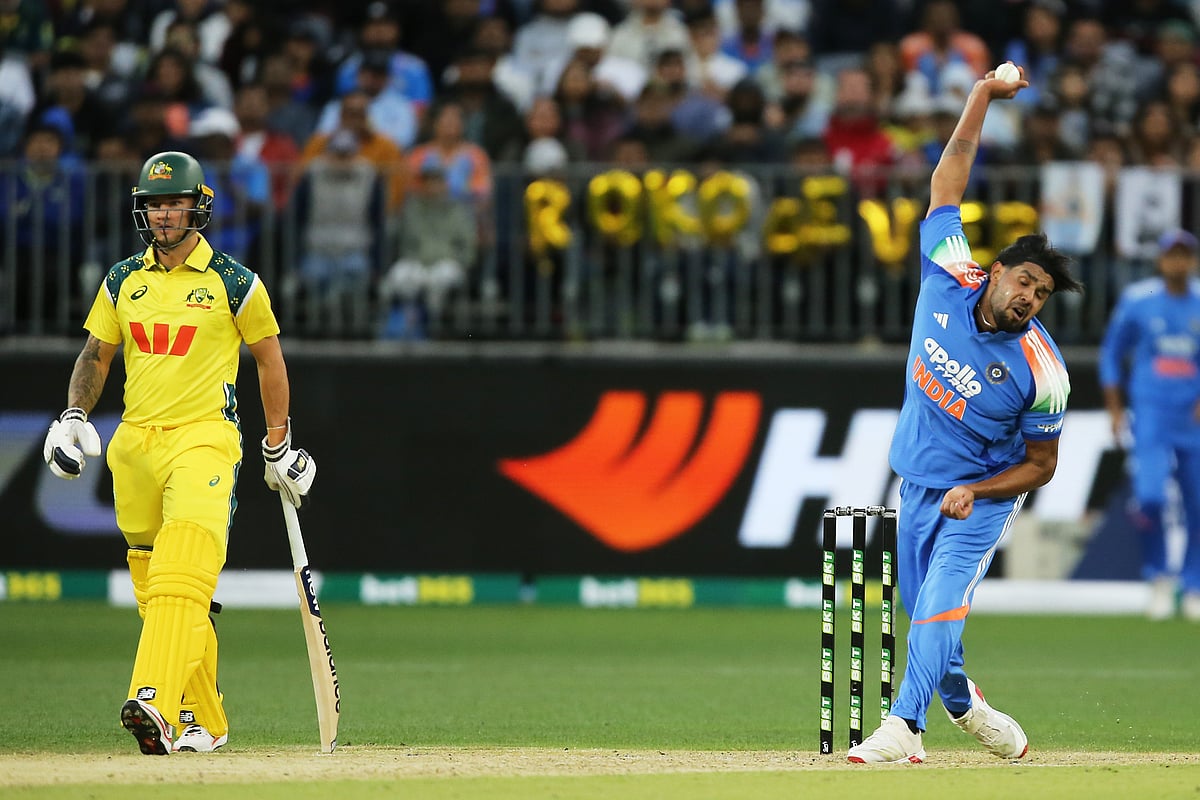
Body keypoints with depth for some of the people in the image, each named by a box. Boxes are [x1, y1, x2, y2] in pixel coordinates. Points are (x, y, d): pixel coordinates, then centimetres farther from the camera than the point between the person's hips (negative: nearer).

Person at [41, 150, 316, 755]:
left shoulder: (234, 284, 0)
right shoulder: (123, 281, 12)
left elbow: (269, 359, 9)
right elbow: (96, 354, 18)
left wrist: (279, 447, 11)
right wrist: (74, 416, 0)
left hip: (204, 438, -5)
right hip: (135, 444, 5)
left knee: (181, 575, -22)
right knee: (153, 589, 7)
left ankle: (155, 706, -38)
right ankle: (203, 722, 17)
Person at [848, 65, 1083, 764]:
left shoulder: (1042, 372, -20)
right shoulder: (952, 281, -11)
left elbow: (1041, 465, -9)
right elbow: (947, 187, -5)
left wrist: (973, 491, -23)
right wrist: (982, 99, -9)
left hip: (982, 496, -5)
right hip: (918, 487, 5)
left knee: (941, 601, -21)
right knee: (923, 607, 13)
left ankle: (904, 728, -30)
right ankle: (961, 701, 36)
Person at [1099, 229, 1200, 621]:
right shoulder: (1136, 300, 2)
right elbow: (1112, 353, 10)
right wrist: (1115, 409, 5)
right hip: (1151, 413, -1)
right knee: (1150, 495, -18)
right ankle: (1159, 579, 0)